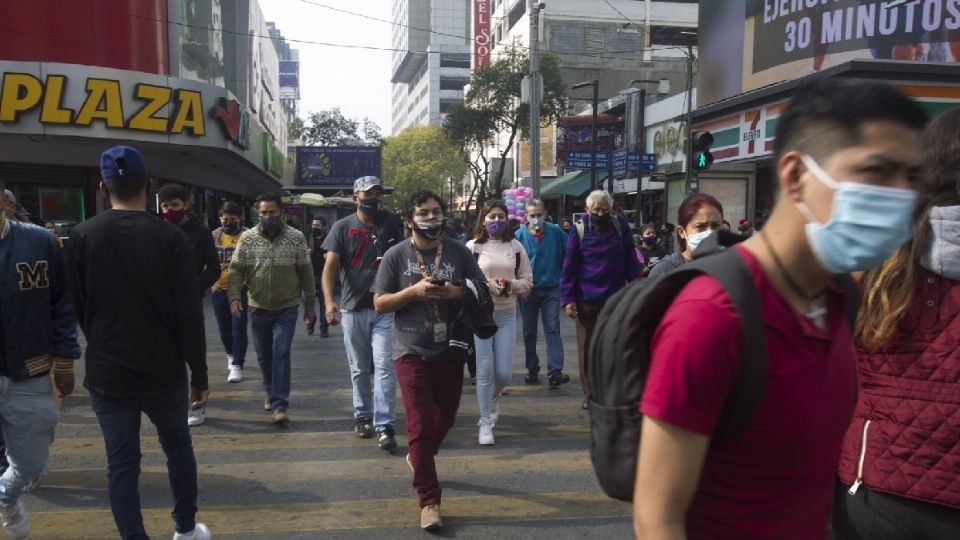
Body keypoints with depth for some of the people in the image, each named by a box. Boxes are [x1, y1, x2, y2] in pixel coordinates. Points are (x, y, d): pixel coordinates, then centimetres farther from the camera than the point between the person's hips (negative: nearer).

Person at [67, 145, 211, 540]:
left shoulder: (81, 237, -5)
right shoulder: (171, 237, -12)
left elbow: (76, 309, 4)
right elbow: (189, 315, -13)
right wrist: (199, 375, -3)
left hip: (106, 373, 1)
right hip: (163, 372, 0)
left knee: (121, 464, 8)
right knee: (178, 448, 20)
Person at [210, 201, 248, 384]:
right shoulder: (213, 237, 6)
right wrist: (211, 282, -4)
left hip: (241, 289, -4)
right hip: (219, 290, 4)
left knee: (239, 327, -5)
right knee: (224, 328, 15)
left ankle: (237, 365, 0)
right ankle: (232, 355, 39)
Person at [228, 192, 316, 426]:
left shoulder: (296, 238, -5)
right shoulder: (247, 238, -1)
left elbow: (306, 273, -1)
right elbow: (235, 270, 0)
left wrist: (310, 305, -1)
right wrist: (234, 297, -16)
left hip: (286, 309, -2)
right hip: (258, 309, 2)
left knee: (281, 354, -8)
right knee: (264, 356, 14)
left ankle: (280, 405, -4)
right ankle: (271, 392, 36)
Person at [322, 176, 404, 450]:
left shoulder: (392, 224, 3)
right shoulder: (342, 227, -1)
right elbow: (330, 266, -8)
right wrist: (329, 300, -23)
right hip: (353, 308, 0)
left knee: (384, 366, -6)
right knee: (359, 369, 12)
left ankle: (384, 426, -5)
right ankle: (362, 416, 29)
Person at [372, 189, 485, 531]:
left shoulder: (459, 252, 1)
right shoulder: (396, 256, -4)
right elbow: (379, 304, -4)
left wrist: (455, 292, -16)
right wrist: (414, 290, -19)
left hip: (450, 351, 3)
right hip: (412, 352, -3)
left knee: (445, 417, 19)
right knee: (420, 424, -5)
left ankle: (419, 459, 49)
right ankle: (428, 500, 4)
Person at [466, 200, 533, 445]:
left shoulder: (516, 247, 7)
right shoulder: (472, 247, -1)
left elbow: (528, 281, 10)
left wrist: (513, 285, -11)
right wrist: (486, 284, -17)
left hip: (507, 314, 2)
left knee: (504, 372, 2)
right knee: (484, 370, -2)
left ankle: (492, 399, 37)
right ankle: (486, 422, 12)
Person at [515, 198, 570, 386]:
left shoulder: (555, 231, -3)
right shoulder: (519, 235, -5)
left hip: (551, 288, -1)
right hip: (528, 291, 1)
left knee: (553, 329, -7)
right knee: (529, 332, 10)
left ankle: (555, 372, -10)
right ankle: (532, 370, 23)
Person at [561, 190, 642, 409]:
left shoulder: (621, 227, 2)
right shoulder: (579, 231, 0)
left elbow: (631, 262, 4)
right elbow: (568, 266, -1)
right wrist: (568, 299, -5)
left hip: (614, 299, 0)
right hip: (585, 300, 0)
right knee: (587, 349, 7)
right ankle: (589, 393, 19)